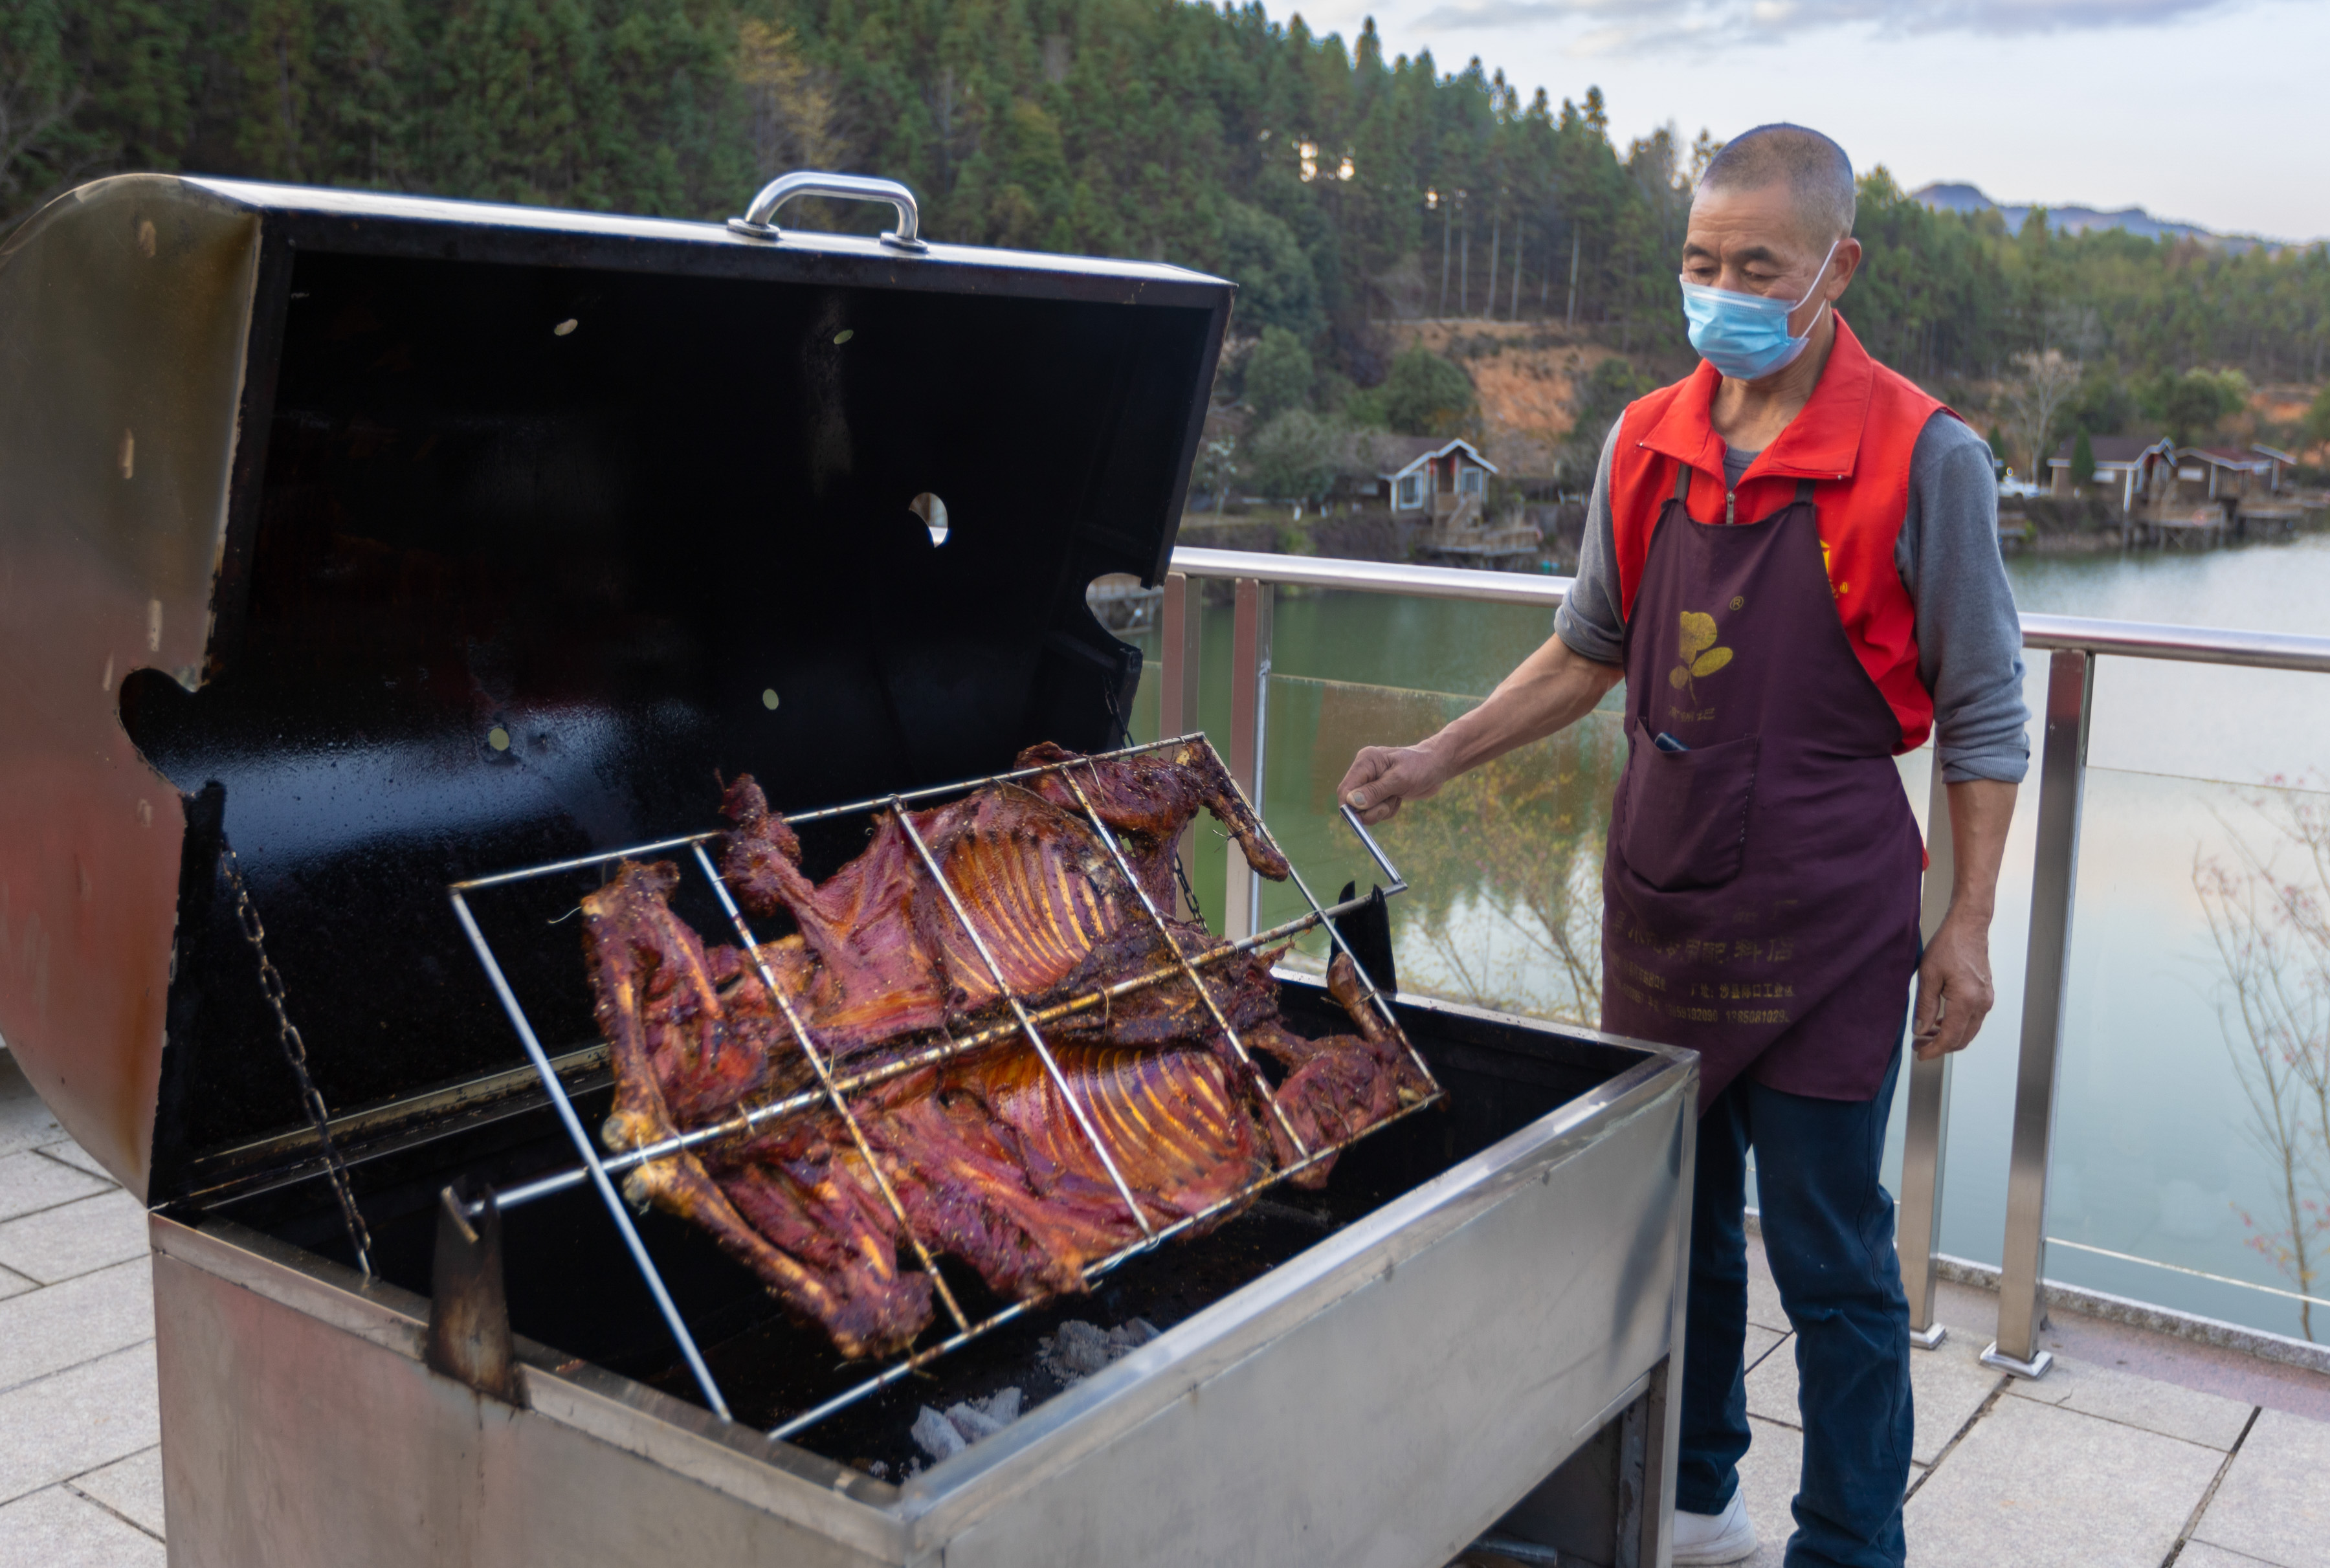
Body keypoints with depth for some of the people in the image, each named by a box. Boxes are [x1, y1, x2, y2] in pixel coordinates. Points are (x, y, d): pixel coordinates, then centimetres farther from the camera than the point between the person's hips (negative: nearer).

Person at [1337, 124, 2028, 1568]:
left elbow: (1985, 718, -5)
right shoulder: (1647, 446, 4)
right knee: (1673, 1222, 16)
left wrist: (1967, 928, -8)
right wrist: (1437, 760, 5)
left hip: (1824, 912, -5)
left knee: (1831, 1259, 5)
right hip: (1661, 894, 5)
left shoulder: (1922, 460, -10)